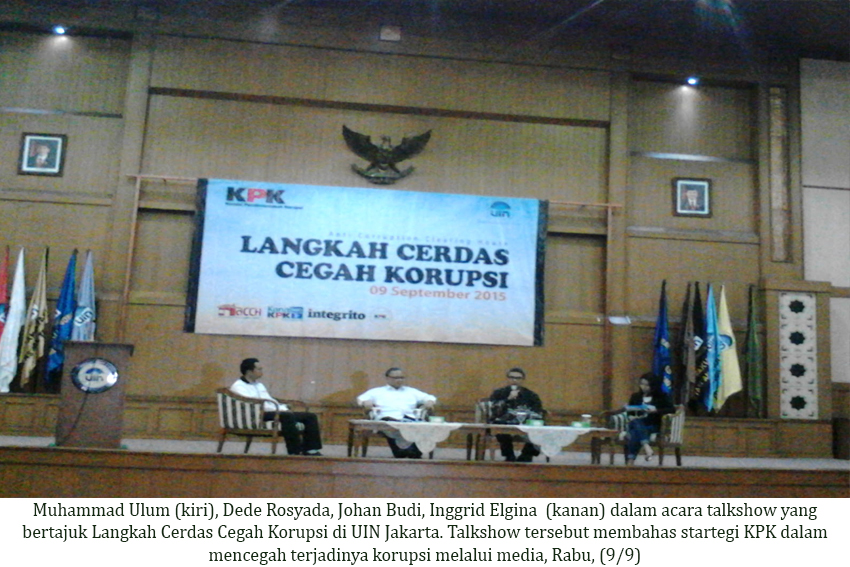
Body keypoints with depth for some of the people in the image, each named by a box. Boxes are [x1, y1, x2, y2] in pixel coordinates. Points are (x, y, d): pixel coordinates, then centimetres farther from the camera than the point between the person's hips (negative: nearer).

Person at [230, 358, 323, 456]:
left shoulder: (259, 385, 29)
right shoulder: (238, 386, 0)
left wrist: (284, 409, 3)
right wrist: (277, 409, -22)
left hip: (274, 412, 9)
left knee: (311, 416, -6)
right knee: (287, 416, -37)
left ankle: (311, 449, -15)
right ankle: (295, 451, -33)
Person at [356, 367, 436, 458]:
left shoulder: (412, 391, 34)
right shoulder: (377, 391, 28)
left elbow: (430, 397, 29)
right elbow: (361, 398, 15)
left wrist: (430, 401, 3)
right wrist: (366, 402, -10)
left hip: (410, 417, 2)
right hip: (388, 417, -2)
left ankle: (415, 453, -32)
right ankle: (399, 452, -35)